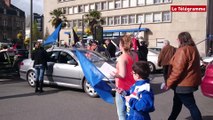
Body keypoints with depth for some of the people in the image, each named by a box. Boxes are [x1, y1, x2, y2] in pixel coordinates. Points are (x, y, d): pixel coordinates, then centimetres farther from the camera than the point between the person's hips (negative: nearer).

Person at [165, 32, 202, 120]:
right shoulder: (193, 49, 12)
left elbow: (178, 69, -25)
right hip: (189, 81, 10)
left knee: (191, 105, -2)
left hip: (183, 83, -10)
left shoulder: (183, 50, -20)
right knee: (177, 102, 22)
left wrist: (168, 83, -18)